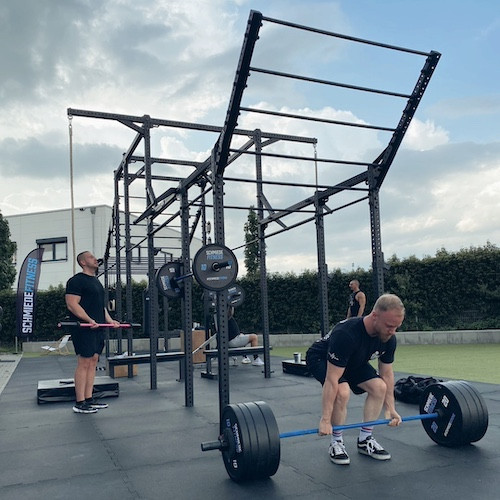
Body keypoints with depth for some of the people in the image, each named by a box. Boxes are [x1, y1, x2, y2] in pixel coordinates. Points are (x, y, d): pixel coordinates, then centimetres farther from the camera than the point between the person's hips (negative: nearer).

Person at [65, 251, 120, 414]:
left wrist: (110, 320, 13)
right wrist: (89, 320, -25)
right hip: (84, 329, -9)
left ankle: (89, 399, 16)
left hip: (97, 328, 9)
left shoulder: (96, 281, 20)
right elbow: (72, 304, -17)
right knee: (84, 364, -6)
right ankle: (80, 403, 0)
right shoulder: (77, 281, -9)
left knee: (93, 363, 10)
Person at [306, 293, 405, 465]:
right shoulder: (346, 334, -43)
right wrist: (325, 420, -36)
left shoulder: (388, 338, -21)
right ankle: (336, 443, -9)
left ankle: (365, 440, 3)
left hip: (354, 361, 7)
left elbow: (387, 374, -5)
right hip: (321, 359, -6)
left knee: (379, 387, -13)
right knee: (342, 391, -31)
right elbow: (332, 380, -40)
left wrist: (390, 409, -3)